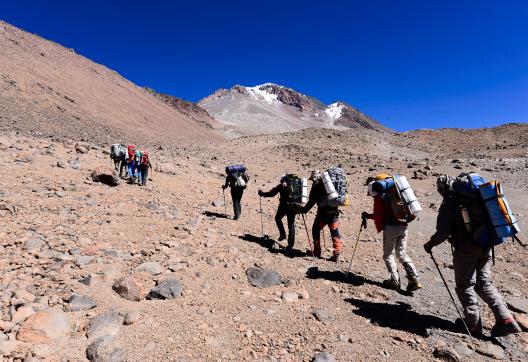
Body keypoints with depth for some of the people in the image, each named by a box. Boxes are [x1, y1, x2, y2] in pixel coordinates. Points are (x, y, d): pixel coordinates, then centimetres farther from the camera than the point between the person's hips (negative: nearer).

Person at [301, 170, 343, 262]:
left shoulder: (316, 185, -4)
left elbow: (312, 201, -6)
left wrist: (304, 210, 5)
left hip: (323, 211, -5)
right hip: (334, 211, 5)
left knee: (316, 230, 13)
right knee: (335, 232, 11)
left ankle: (317, 252, 17)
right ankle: (336, 254, 8)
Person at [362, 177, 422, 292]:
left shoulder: (378, 197, -4)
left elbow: (380, 214, -12)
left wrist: (368, 216, 0)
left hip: (391, 227, -7)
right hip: (404, 225, 7)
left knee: (388, 255, 9)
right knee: (402, 253, 16)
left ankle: (395, 281, 11)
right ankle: (414, 280, 7)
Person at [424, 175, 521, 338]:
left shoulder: (448, 203, -10)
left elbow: (443, 232, -16)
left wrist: (430, 244, 1)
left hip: (466, 248, -6)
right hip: (486, 246, 7)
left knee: (465, 286, 7)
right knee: (484, 283, 19)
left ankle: (474, 325, 11)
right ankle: (505, 319, 10)